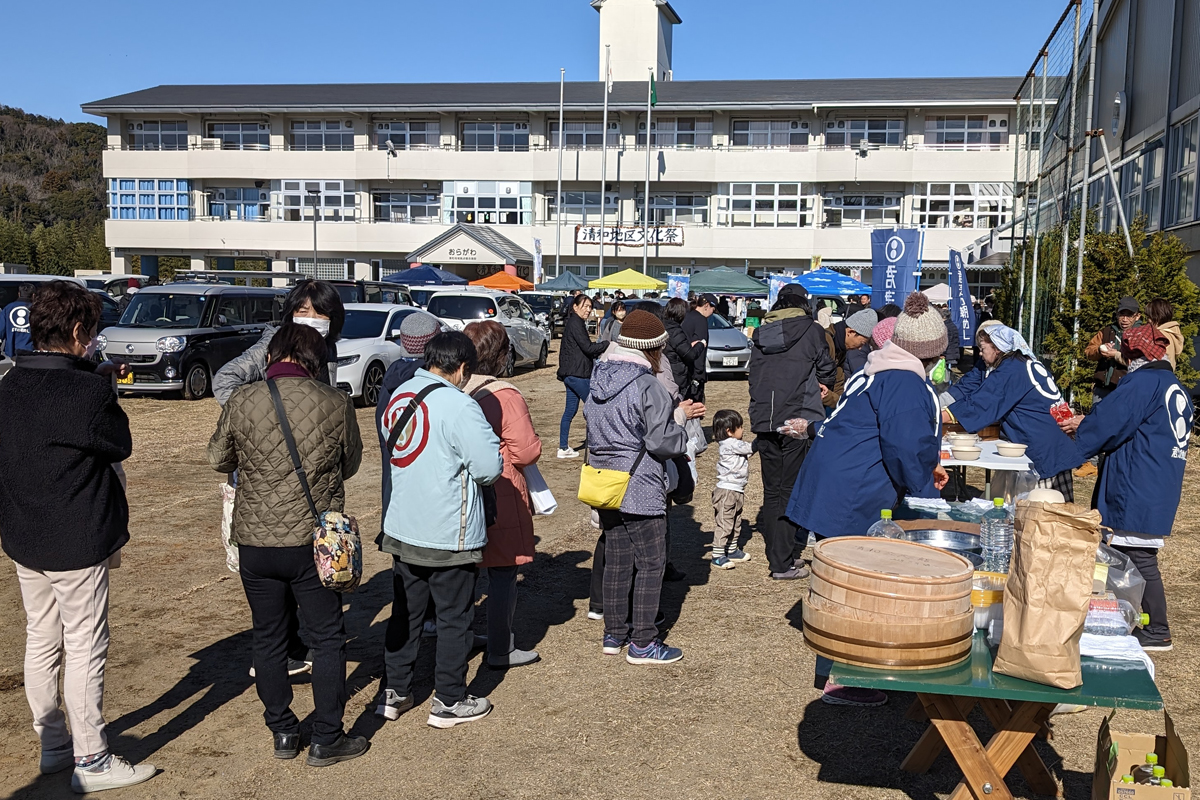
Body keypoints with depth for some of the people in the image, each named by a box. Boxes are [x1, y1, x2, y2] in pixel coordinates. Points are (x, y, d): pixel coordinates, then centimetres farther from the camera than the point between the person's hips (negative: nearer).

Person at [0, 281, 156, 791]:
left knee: (41, 641, 18)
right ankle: (91, 761, 11)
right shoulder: (87, 394, -21)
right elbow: (121, 445, -8)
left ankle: (52, 744, 32)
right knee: (85, 648, 2)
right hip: (76, 543, -8)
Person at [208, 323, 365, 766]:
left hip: (255, 542, 2)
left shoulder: (240, 402, -7)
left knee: (268, 638, 17)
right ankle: (326, 740, 17)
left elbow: (219, 459, 7)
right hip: (315, 541, -1)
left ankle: (282, 733, 27)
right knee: (327, 638, 11)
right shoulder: (335, 403, -9)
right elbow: (350, 464, 5)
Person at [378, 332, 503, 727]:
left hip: (401, 530, 7)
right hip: (448, 537, -7)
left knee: (405, 612, 19)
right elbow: (490, 467, -20)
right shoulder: (458, 405, -20)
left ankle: (394, 692, 29)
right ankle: (449, 702, 18)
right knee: (454, 618, 8)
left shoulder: (398, 396, 3)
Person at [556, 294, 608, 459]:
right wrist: (609, 344, -13)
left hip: (571, 374, 10)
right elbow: (588, 347, -19)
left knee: (570, 411, 10)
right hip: (576, 374, -10)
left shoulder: (574, 323, 18)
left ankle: (563, 448, 13)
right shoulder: (575, 324, -13)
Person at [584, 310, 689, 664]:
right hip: (640, 490, -8)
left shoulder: (598, 380, 7)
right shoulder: (647, 386, -17)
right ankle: (642, 643, 6)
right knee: (651, 563, 2)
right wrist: (682, 431, 4)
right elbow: (663, 442, -19)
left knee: (616, 560, 16)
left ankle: (614, 633, 25)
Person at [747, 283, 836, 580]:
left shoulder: (760, 333, 11)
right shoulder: (811, 330, -3)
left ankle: (777, 555, 22)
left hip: (763, 421, 5)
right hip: (798, 420, -5)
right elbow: (827, 372, 4)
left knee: (771, 490, 13)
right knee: (789, 490, -1)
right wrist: (818, 384, 25)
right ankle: (783, 564, 0)